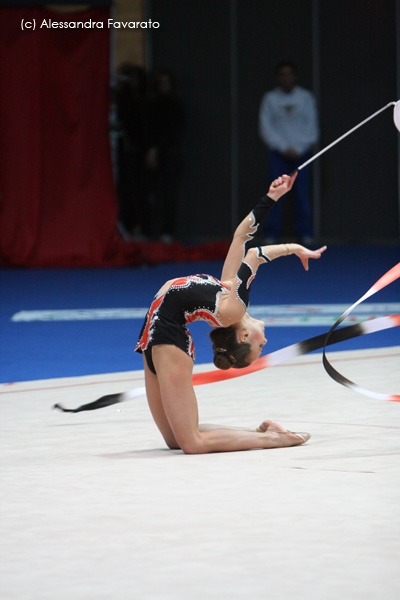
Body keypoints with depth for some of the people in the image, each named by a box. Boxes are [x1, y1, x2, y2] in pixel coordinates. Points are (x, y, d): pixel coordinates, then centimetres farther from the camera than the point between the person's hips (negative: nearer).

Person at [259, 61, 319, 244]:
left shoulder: (306, 97, 7)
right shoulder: (270, 98, 5)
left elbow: (312, 128, 4)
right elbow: (266, 128, 1)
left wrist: (298, 149, -6)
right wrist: (284, 148, -8)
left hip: (301, 152, 0)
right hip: (277, 153, 0)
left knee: (302, 193, -5)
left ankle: (305, 234, 0)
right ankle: (272, 234, -2)